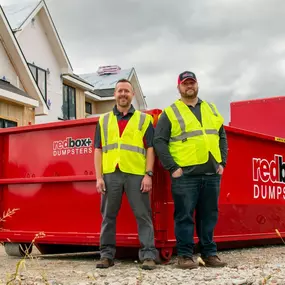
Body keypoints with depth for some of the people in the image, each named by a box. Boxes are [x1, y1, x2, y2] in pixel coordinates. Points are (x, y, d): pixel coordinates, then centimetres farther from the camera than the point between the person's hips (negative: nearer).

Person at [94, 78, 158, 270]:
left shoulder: (144, 119, 11)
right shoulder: (104, 120, 16)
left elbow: (150, 148, 5)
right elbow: (98, 150, 11)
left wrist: (149, 174, -5)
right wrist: (99, 177, 2)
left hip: (136, 174, -2)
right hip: (110, 174, 2)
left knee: (143, 215, -4)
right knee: (108, 216, 6)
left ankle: (148, 255, -1)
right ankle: (107, 254, 13)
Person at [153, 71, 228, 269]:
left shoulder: (211, 109, 17)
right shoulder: (170, 112, 2)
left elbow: (222, 137, 19)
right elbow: (159, 141, -4)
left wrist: (222, 162, 7)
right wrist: (172, 168, -10)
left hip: (212, 174, 4)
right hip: (185, 174, -4)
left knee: (209, 215, 9)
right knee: (185, 216, -1)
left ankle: (210, 253, 18)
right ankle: (185, 255, 6)